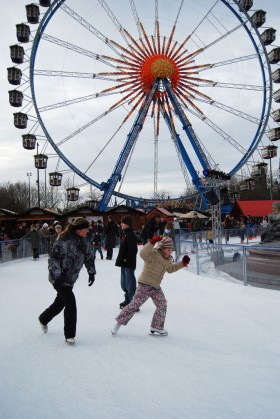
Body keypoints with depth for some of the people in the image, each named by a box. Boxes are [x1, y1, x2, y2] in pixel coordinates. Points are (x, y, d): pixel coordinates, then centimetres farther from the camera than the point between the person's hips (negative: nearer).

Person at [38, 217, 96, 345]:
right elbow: (53, 259, -20)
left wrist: (91, 272, 1)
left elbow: (89, 257, 11)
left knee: (60, 302, 20)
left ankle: (43, 319, 48)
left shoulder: (83, 241, 1)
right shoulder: (63, 240, -21)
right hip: (59, 278, -8)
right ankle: (69, 335, 2)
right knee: (71, 303, -12)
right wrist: (56, 275, -27)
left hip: (71, 278, 8)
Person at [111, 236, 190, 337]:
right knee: (135, 305, -8)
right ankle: (119, 322, 4)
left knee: (162, 304, 8)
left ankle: (157, 326, 24)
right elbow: (143, 254, -35)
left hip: (156, 287, 9)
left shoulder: (168, 259, 13)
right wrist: (152, 242, -43)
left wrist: (182, 263, 19)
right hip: (145, 284, -9)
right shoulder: (153, 254, -16)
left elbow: (171, 269, 29)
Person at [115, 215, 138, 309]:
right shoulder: (124, 233, 13)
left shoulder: (130, 234, -17)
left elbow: (133, 249, -23)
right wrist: (120, 259, 15)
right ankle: (127, 300, 33)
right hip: (124, 263, 10)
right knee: (124, 284, 19)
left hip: (129, 263, -10)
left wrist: (126, 259, -20)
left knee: (130, 283, -6)